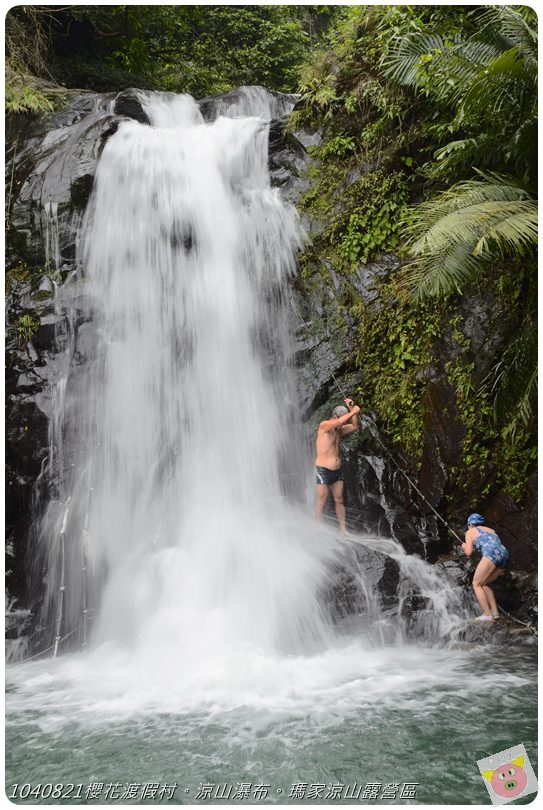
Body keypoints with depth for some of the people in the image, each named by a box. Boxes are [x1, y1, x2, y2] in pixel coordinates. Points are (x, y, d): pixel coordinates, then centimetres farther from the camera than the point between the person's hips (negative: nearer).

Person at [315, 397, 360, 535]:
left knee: (339, 501, 10)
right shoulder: (324, 426, -13)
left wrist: (351, 409, -7)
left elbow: (355, 426, 0)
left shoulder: (339, 430, 10)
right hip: (323, 471, -7)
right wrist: (354, 411, -18)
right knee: (322, 502, 1)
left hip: (337, 471, 7)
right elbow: (340, 421, -28)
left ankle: (343, 528, 17)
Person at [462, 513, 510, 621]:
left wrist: (465, 547, 31)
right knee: (484, 584, 20)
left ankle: (487, 615, -6)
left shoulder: (470, 532, 17)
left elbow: (469, 552, 10)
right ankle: (495, 612, 11)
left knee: (476, 584, 3)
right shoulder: (491, 530, 35)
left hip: (491, 555, -7)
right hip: (505, 555, 7)